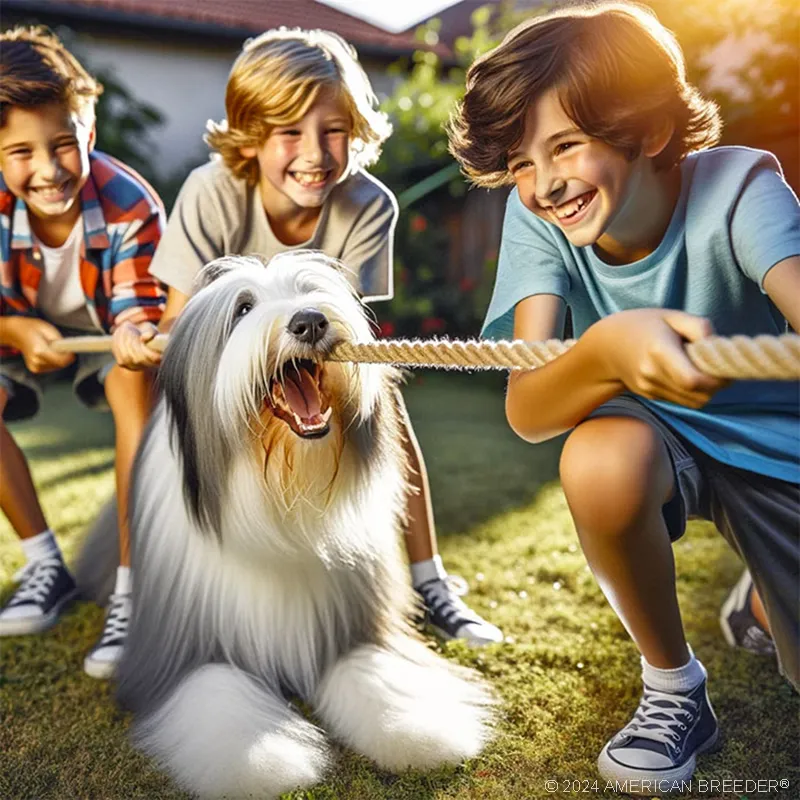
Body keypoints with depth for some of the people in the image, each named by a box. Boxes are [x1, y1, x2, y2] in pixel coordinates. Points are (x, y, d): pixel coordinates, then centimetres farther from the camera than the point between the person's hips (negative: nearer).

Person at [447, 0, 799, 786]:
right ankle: (673, 690, -6)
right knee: (599, 463, -35)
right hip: (657, 430, 0)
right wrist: (605, 352, -51)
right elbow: (526, 411, -28)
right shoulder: (534, 215, -18)